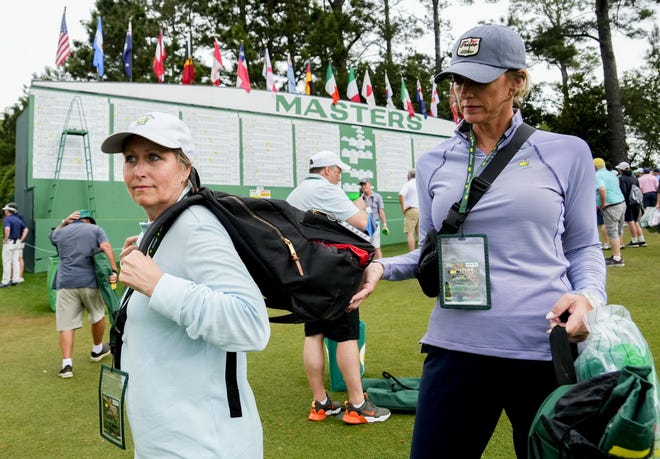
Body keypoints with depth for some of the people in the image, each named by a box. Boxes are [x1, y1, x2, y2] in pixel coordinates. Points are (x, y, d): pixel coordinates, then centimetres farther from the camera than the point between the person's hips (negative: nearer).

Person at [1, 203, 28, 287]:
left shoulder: (7, 219, -12)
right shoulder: (18, 219, 10)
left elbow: (7, 229, -30)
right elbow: (26, 230, 13)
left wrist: (5, 239, -18)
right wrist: (21, 240, 11)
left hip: (9, 243, -7)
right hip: (17, 243, 7)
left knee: (7, 262, -1)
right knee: (15, 261, 11)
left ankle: (6, 282, 2)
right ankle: (16, 280, 14)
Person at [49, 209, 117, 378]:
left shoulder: (61, 233, 17)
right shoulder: (95, 229, 8)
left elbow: (53, 234, 43)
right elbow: (106, 248, -10)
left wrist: (64, 222, 29)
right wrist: (114, 270, -17)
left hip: (66, 283, 2)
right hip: (90, 281, -2)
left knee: (66, 325, 2)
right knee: (98, 316, 20)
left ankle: (67, 364, -6)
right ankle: (97, 350, 36)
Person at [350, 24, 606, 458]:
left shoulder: (566, 153, 1)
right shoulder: (434, 163, 6)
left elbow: (583, 247, 8)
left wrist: (589, 296, -12)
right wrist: (382, 268, -4)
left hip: (550, 349, 0)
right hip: (457, 348, 1)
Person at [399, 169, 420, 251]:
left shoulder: (408, 184, -6)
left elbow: (401, 195, -21)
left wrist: (403, 208, -12)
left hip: (411, 210, -6)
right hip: (421, 210, 6)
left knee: (410, 233, -5)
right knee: (419, 233, 12)